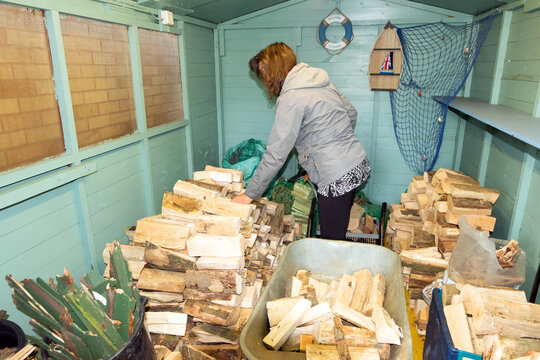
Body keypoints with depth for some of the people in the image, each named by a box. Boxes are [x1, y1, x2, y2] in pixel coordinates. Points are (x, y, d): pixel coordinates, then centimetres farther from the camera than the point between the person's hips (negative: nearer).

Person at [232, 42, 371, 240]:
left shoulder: (291, 99, -16)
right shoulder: (322, 80, 10)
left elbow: (275, 155, -16)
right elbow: (351, 114, 20)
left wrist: (250, 194, -7)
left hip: (337, 178, -9)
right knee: (336, 238, 20)